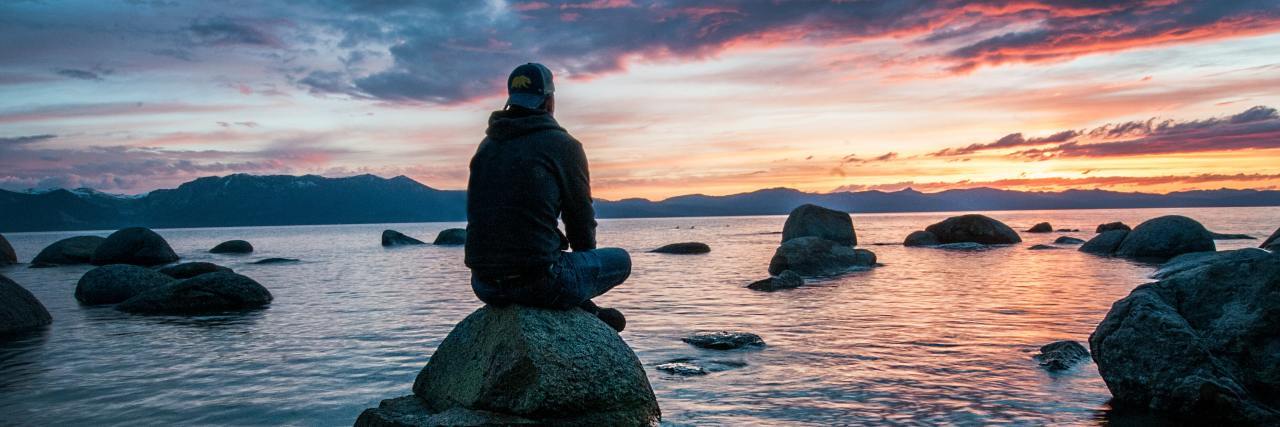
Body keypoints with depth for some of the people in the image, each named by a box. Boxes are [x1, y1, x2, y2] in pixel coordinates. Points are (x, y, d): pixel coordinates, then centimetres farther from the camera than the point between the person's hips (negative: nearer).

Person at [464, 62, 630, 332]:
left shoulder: (486, 146, 13)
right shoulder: (564, 145, -4)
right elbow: (581, 218, 1)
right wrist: (584, 260, 23)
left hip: (483, 285, 6)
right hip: (538, 283, -6)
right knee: (620, 260, 16)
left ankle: (585, 314, 28)